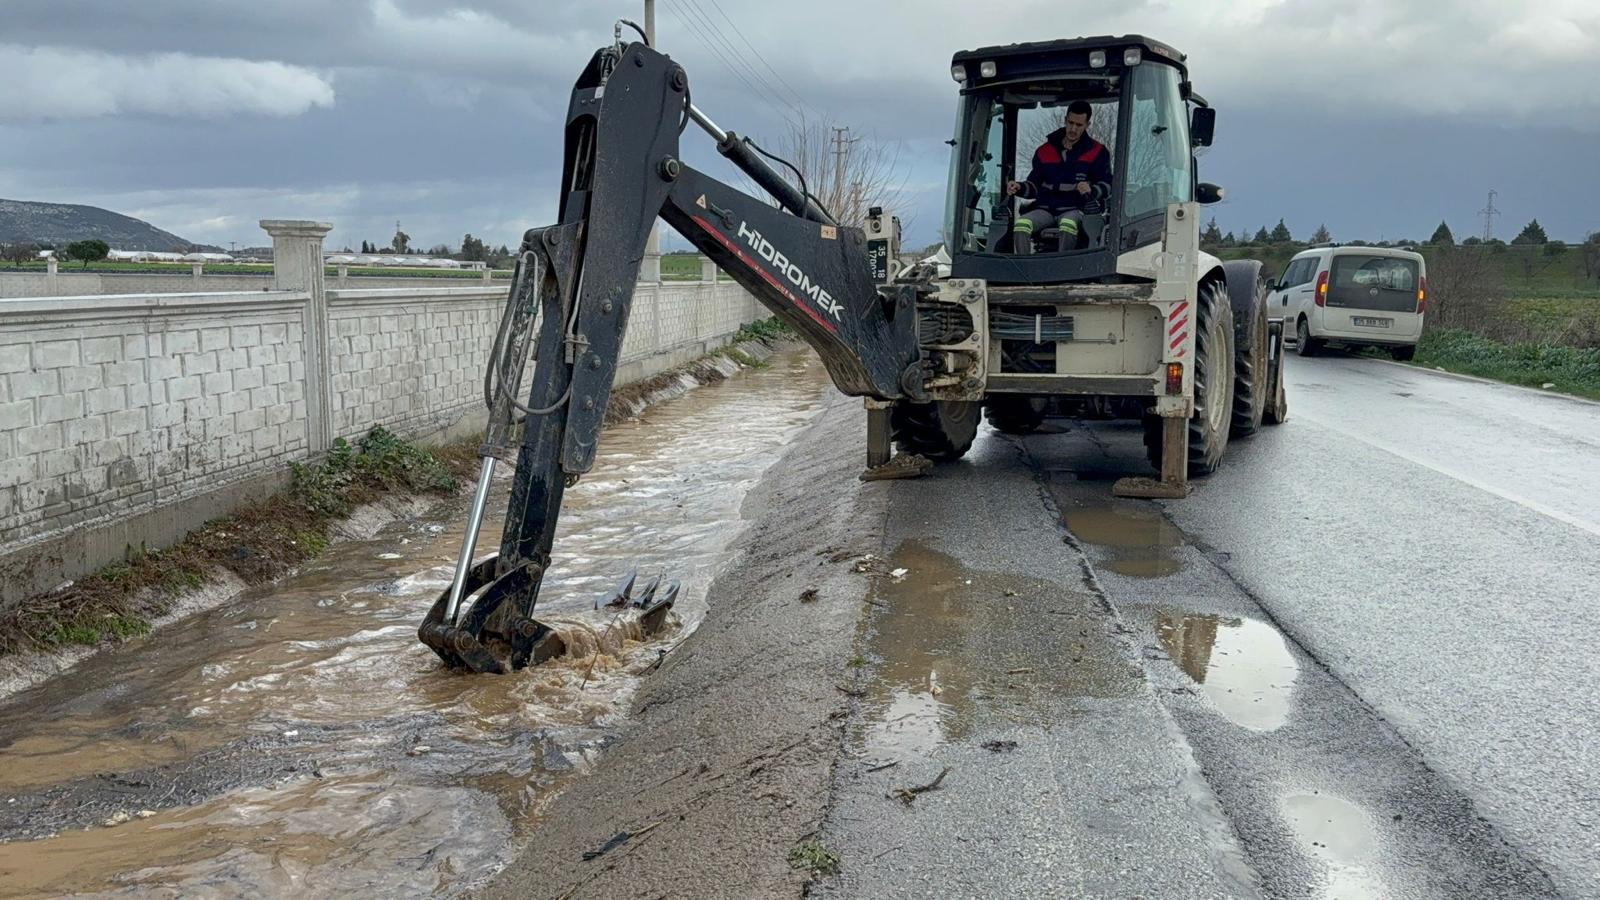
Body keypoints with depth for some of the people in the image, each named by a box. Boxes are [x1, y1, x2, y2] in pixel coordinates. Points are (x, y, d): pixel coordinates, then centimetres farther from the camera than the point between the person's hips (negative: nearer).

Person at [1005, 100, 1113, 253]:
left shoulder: (1097, 152, 9)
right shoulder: (1045, 151, 16)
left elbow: (1107, 185, 4)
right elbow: (1034, 186, 19)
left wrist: (1091, 190, -18)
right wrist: (1019, 187, -3)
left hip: (1075, 210, -3)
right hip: (1045, 209, 3)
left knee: (1069, 223, -40)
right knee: (1022, 223, -29)